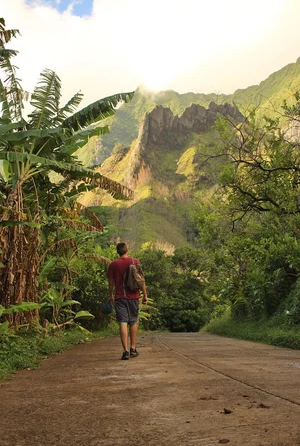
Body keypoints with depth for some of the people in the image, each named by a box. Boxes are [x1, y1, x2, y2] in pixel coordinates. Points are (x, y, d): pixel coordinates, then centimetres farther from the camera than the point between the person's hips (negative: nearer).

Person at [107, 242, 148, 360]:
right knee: (133, 322, 14)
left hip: (119, 297, -1)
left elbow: (111, 282, 4)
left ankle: (126, 351, -8)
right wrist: (145, 295, 6)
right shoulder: (135, 261, 0)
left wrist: (111, 296, 18)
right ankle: (133, 349, 19)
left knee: (123, 323, -3)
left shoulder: (113, 264, 0)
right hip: (133, 296, 1)